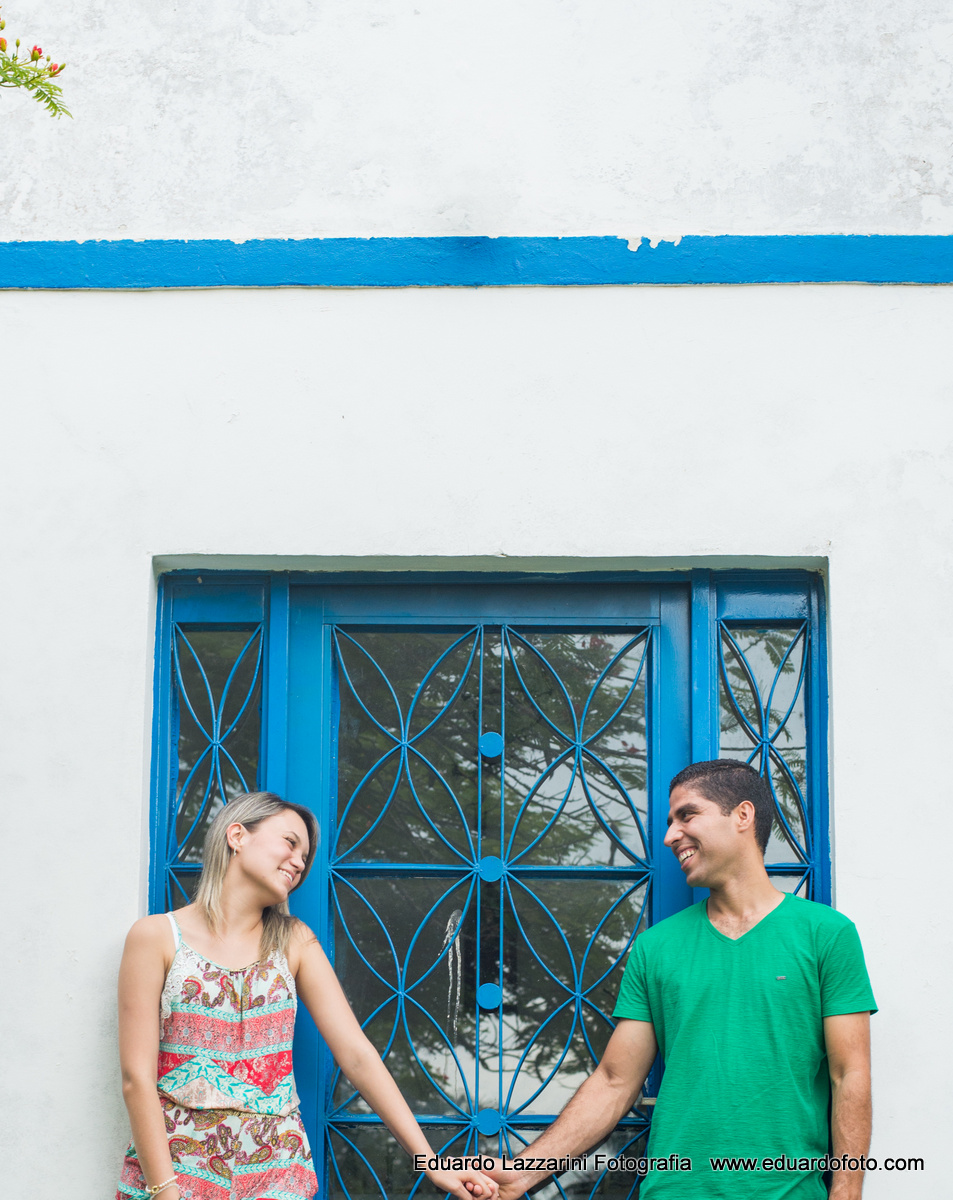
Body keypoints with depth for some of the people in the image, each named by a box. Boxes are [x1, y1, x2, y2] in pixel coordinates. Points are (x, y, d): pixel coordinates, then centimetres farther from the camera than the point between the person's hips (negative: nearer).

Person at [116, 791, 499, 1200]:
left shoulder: (293, 943, 6)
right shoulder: (157, 937, -3)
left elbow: (357, 1055, 0)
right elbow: (138, 1077, -7)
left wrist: (430, 1163, -7)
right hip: (175, 1164, -2)